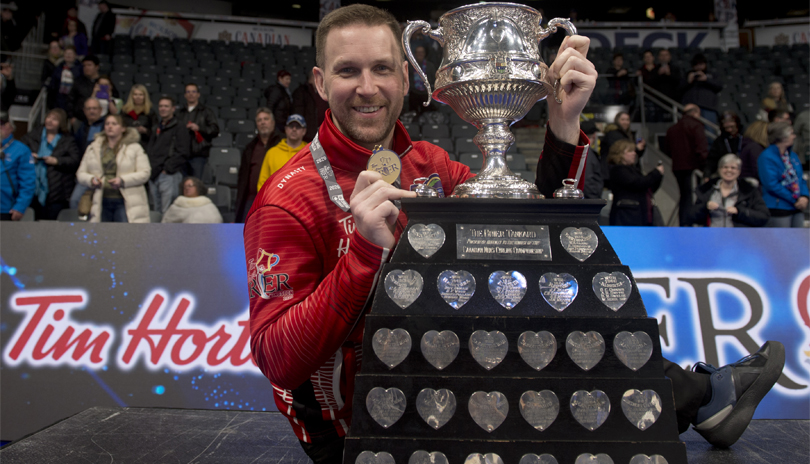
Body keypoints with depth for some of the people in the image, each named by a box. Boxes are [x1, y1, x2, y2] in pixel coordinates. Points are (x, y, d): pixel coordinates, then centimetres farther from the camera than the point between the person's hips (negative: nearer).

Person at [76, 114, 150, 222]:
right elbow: (81, 174, 16)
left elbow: (144, 173, -3)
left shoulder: (134, 148, 5)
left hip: (125, 202, -3)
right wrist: (91, 180, -6)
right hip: (101, 202, 4)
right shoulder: (93, 148, 16)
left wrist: (123, 180, -15)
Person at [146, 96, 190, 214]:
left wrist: (167, 168, -14)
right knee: (157, 211, 11)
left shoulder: (179, 128, -1)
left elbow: (182, 154, -10)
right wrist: (149, 167, 7)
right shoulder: (155, 129, 21)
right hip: (154, 175, 7)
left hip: (169, 175, -7)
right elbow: (149, 149, 24)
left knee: (168, 212, -11)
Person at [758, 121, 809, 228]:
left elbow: (800, 179, 15)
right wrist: (794, 200, -14)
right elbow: (772, 184, -19)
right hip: (778, 208, -8)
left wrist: (804, 196, -4)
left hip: (797, 208, 8)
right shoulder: (766, 157, -13)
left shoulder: (792, 155, 13)